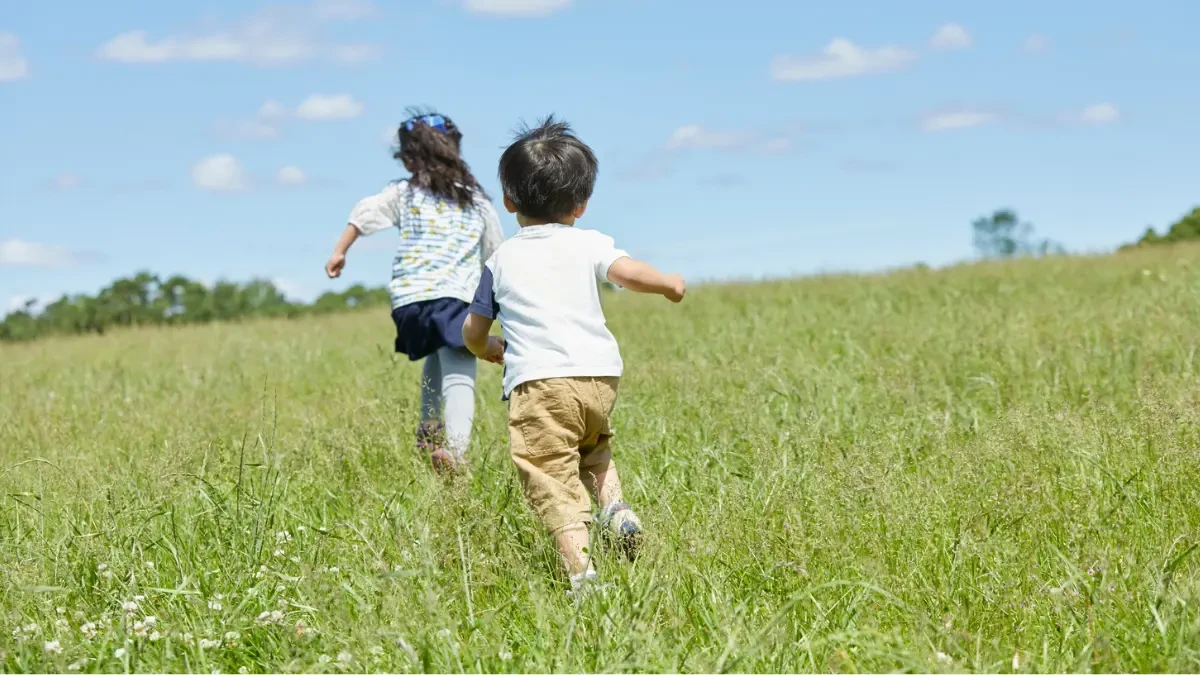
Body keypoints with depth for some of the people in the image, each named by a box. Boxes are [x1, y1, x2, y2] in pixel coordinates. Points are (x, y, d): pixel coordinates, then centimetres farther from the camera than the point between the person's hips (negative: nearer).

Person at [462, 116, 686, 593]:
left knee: (551, 479, -9)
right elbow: (630, 273, -6)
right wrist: (669, 284, 15)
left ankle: (579, 568, -24)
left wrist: (494, 351, 41)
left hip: (537, 380, -3)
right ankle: (615, 506, 8)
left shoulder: (501, 259, 15)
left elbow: (473, 334, 19)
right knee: (594, 447, 31)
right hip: (600, 374, 3)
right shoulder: (589, 244, 11)